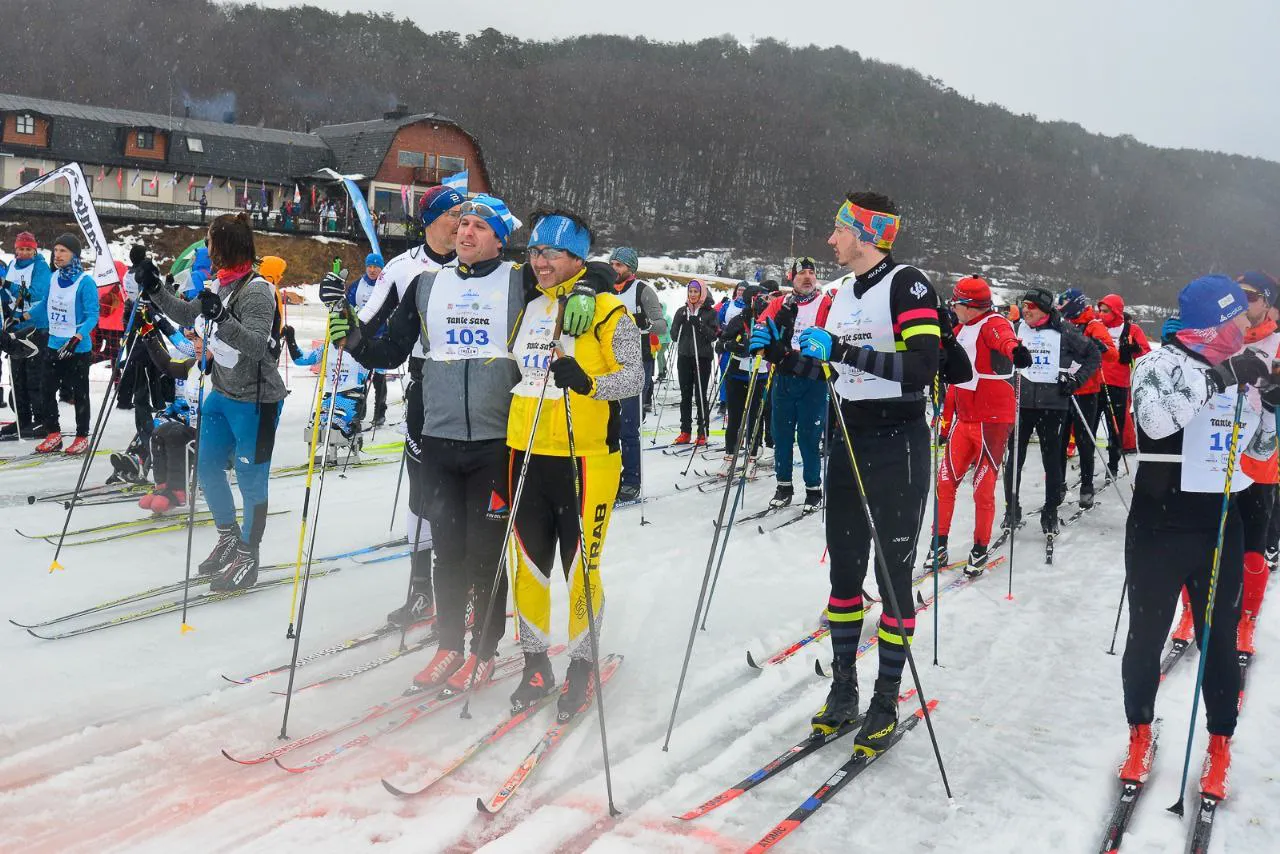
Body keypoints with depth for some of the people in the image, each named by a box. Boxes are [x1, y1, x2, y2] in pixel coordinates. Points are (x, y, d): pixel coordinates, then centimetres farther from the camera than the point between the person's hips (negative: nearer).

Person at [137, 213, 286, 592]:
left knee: (250, 480, 2)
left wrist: (221, 318, -40)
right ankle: (229, 536, 36)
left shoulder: (256, 290, -19)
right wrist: (155, 290, 9)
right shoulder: (220, 285, 6)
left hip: (255, 401, -9)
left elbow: (258, 347, -29)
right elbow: (186, 315, 21)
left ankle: (247, 558, 17)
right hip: (222, 395, 9)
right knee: (207, 468, 17)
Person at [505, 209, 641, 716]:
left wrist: (589, 382, -30)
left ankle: (582, 666, 19)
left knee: (580, 567, 1)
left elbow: (634, 378, -10)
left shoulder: (607, 310, -5)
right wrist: (501, 454, 22)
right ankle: (535, 663, 25)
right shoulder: (529, 309, 14)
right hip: (527, 455, 6)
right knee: (530, 563, 10)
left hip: (585, 459, -6)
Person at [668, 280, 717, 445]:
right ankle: (685, 432, 11)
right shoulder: (681, 311, 11)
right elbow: (674, 335, 7)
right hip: (684, 357, 3)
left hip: (702, 358, -3)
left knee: (700, 395, -2)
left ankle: (702, 433, 2)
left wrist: (699, 324, -19)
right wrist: (680, 322, -10)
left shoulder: (710, 312, 2)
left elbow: (713, 336, -6)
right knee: (685, 395, 6)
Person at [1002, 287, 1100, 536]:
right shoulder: (1016, 327, 6)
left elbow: (1093, 355, 8)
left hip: (1053, 403, -2)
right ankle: (1012, 509, 16)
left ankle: (1050, 512, 14)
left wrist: (1076, 379, -2)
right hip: (1020, 401, 2)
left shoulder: (1063, 330, 0)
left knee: (1052, 458, 3)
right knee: (1013, 457, 2)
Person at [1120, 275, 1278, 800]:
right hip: (1159, 526, -4)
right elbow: (1156, 421, -31)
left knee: (1219, 641, 10)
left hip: (1221, 528, 5)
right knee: (1146, 637, 8)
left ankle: (1219, 747, 26)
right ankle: (1141, 734, 27)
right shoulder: (1161, 364, -10)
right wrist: (1218, 377, -30)